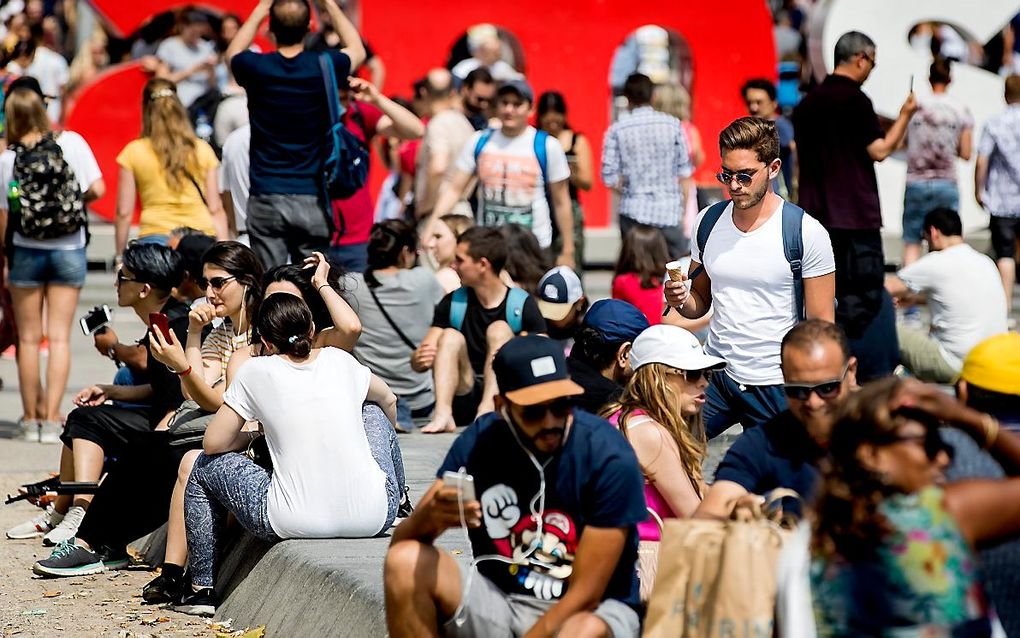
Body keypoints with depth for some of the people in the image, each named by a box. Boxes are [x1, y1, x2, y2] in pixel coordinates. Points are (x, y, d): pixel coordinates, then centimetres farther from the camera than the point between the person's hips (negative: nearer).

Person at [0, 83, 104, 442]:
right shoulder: (72, 143, -6)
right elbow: (97, 189, -8)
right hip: (69, 251, 1)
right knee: (59, 337, 3)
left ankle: (31, 418, 13)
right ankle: (52, 418, -3)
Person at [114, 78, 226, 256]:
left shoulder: (134, 153, 4)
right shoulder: (202, 150, 8)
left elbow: (124, 213, 6)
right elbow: (215, 209, 8)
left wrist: (119, 256, 15)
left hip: (156, 237, -2)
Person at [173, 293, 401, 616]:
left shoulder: (255, 372, -1)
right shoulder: (340, 360, 10)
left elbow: (214, 443, 3)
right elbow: (389, 401, 30)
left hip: (297, 523, -3)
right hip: (374, 517, 4)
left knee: (204, 468, 22)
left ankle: (202, 589, 26)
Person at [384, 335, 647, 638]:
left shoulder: (610, 457, -18)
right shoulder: (478, 442, -6)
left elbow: (585, 594, -17)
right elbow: (401, 543, -10)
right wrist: (429, 517, -34)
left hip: (592, 610, -4)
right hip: (499, 599, 4)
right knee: (405, 562, -22)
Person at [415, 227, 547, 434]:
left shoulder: (523, 305, -1)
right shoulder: (453, 303, 8)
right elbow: (418, 363, 4)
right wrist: (419, 359, -19)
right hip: (464, 405, 2)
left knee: (499, 329, -18)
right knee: (450, 337, -15)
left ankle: (488, 410, -40)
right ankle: (443, 414, -37)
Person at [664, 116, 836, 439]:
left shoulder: (806, 233, -8)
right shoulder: (708, 222, 6)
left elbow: (821, 325, -6)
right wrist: (680, 300, -6)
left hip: (776, 388, -4)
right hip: (714, 376, 4)